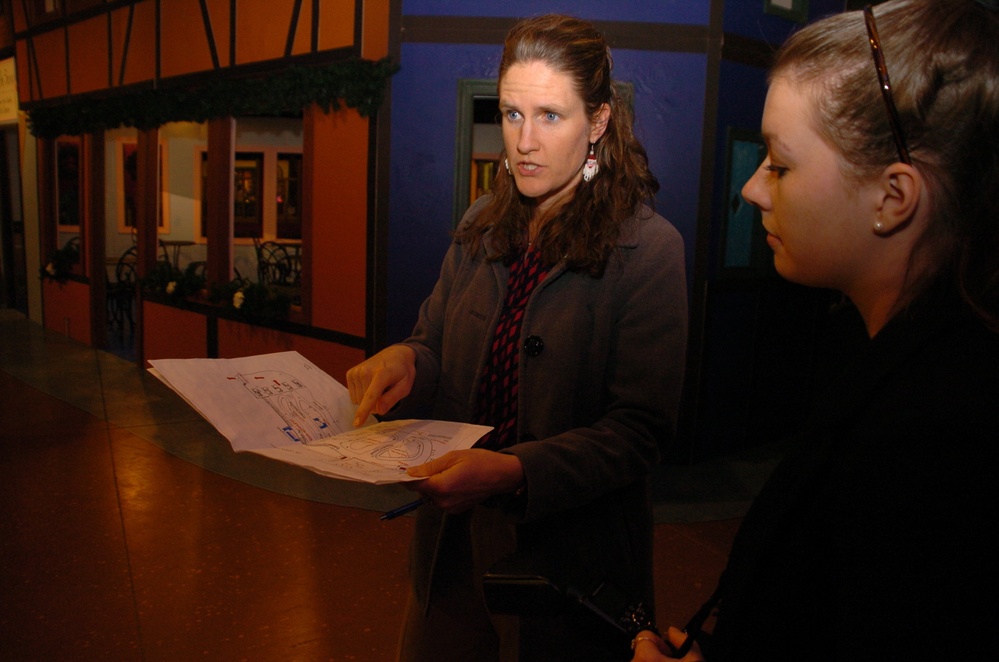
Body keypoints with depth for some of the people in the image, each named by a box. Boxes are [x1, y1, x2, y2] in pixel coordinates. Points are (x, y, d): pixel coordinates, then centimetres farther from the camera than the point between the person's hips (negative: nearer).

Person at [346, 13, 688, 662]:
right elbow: (436, 346, 10)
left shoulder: (648, 248, -15)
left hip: (567, 553, -5)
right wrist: (404, 361, -14)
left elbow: (640, 427, -19)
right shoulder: (482, 228, 3)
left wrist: (513, 471, -32)